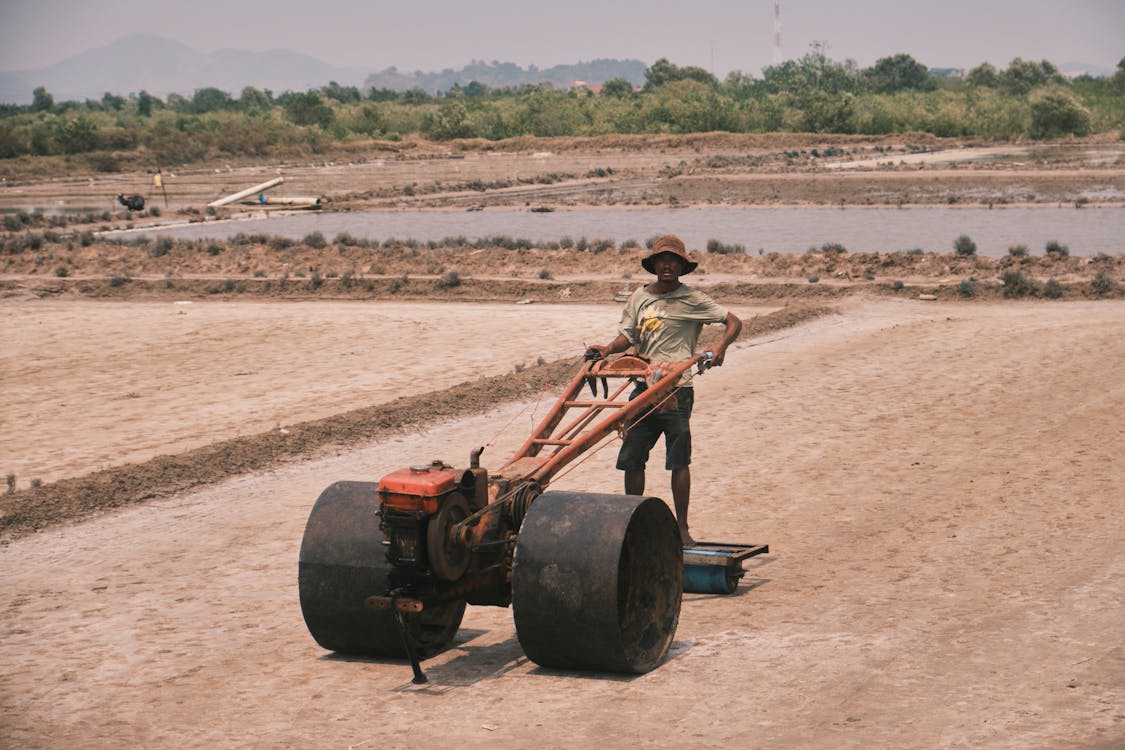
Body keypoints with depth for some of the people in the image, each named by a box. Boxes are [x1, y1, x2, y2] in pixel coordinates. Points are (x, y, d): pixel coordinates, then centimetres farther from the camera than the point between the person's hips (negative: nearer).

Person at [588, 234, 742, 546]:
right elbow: (628, 334, 10)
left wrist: (720, 347, -21)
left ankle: (682, 527, 4)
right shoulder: (640, 297, 12)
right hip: (644, 388, 4)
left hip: (677, 390, -4)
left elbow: (734, 322, -3)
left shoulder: (692, 300, -1)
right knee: (631, 458, 4)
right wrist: (609, 349, -11)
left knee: (678, 460, -3)